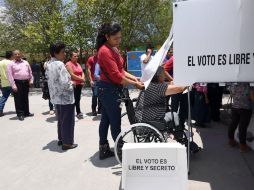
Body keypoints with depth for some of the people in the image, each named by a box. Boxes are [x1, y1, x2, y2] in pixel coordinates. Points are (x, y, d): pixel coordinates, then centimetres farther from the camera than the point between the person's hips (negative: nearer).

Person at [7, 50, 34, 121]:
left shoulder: (26, 62, 12)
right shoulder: (11, 64, -1)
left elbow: (30, 72, 15)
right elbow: (10, 76, -7)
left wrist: (31, 80, 4)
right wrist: (13, 85, -14)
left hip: (26, 82, 4)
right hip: (17, 83, -4)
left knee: (25, 98, 13)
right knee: (18, 99, -1)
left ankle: (26, 112, 23)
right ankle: (20, 114, 6)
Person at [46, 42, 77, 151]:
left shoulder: (49, 64, 8)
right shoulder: (59, 64, -20)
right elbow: (64, 83, -27)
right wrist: (72, 84, -7)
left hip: (55, 97, 9)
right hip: (65, 97, -9)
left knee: (60, 119, 20)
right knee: (67, 120, 3)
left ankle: (61, 139, 32)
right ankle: (67, 142, 12)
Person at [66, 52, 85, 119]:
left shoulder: (78, 64, 18)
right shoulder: (69, 64, -7)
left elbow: (82, 73, 16)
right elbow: (72, 75, -16)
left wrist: (83, 79, -4)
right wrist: (81, 79, -12)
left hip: (79, 84, 7)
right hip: (73, 84, -7)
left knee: (78, 99, 11)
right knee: (73, 99, -4)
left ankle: (78, 113, 18)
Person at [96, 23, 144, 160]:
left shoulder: (113, 49, 12)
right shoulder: (105, 51, -19)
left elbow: (120, 70, 13)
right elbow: (116, 75, -24)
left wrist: (133, 77, 1)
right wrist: (135, 84, -19)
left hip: (110, 89, 10)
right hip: (109, 89, -10)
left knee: (105, 119, 14)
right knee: (115, 121, 0)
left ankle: (104, 150, 24)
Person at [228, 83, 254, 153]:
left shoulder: (233, 86, 2)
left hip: (234, 108, 5)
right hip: (246, 110, -5)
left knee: (233, 124, 15)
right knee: (243, 127, 0)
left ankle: (231, 140, 31)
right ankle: (242, 146, 10)